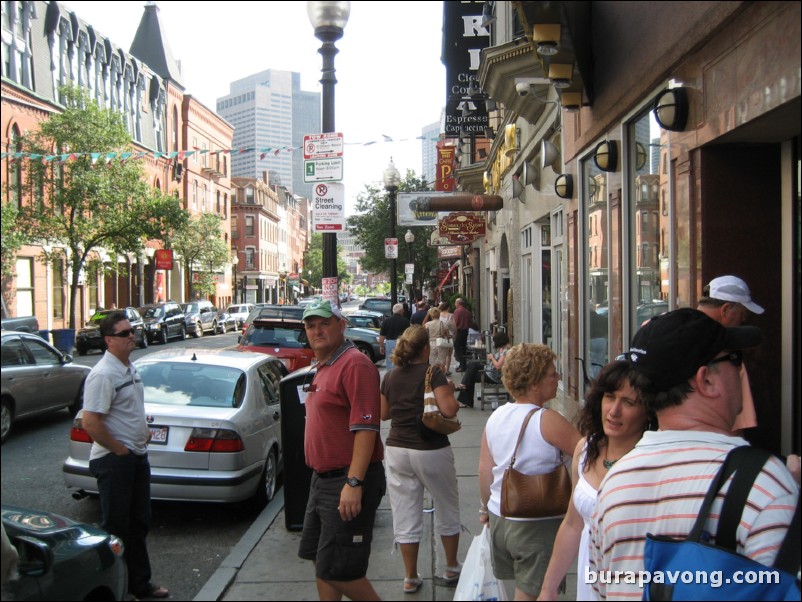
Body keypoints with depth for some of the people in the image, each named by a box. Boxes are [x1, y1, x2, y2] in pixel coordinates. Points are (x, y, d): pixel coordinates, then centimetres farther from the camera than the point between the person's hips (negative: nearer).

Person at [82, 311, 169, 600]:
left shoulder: (131, 368, 10)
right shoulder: (103, 375, -20)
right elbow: (90, 423, -25)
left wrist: (143, 431, 11)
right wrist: (120, 449, -18)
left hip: (137, 456, 9)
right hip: (114, 461, -9)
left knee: (139, 524, 17)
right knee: (116, 527, 1)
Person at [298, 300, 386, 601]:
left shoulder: (354, 364, -16)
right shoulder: (324, 367, 15)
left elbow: (366, 429, -24)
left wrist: (354, 483, -28)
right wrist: (322, 479, 20)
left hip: (348, 482, -10)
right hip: (323, 480, 10)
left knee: (336, 570, -6)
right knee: (321, 562, 17)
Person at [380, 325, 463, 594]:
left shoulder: (390, 377, 4)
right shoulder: (433, 373, -11)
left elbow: (384, 413, 13)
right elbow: (448, 410, -21)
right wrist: (450, 390, -2)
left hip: (397, 450, 4)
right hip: (431, 451, -4)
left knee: (405, 517, 9)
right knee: (447, 510, 16)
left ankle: (411, 578, 16)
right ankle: (451, 569, 27)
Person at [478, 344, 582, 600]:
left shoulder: (496, 416, 2)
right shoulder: (547, 421, -19)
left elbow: (485, 468, 7)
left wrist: (486, 507, 19)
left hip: (499, 518, 7)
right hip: (537, 524, -7)